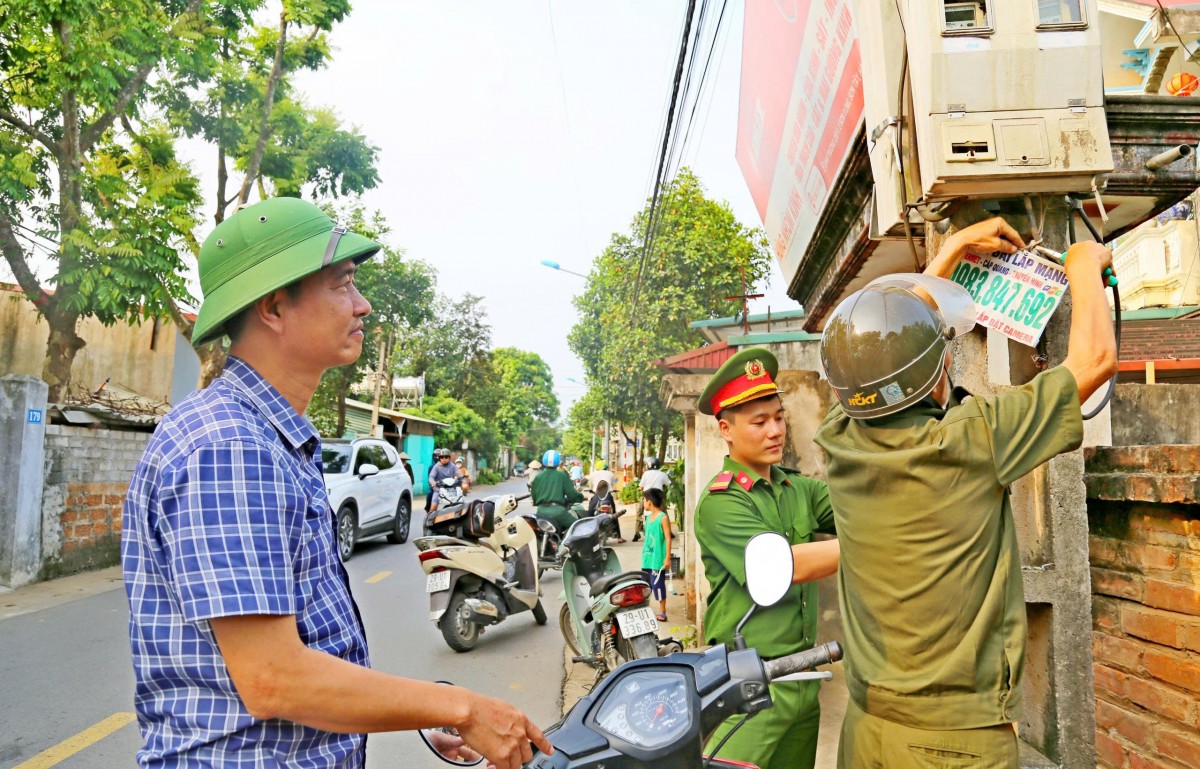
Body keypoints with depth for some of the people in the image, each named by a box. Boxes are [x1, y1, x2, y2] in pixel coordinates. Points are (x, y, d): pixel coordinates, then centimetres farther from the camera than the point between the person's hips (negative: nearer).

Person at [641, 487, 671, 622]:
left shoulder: (663, 518, -13)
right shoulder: (648, 517, 10)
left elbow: (668, 539, -13)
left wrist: (667, 558, -15)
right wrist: (643, 553, 17)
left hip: (658, 558, -8)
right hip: (647, 558, 8)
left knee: (658, 584, -2)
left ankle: (662, 612, 8)